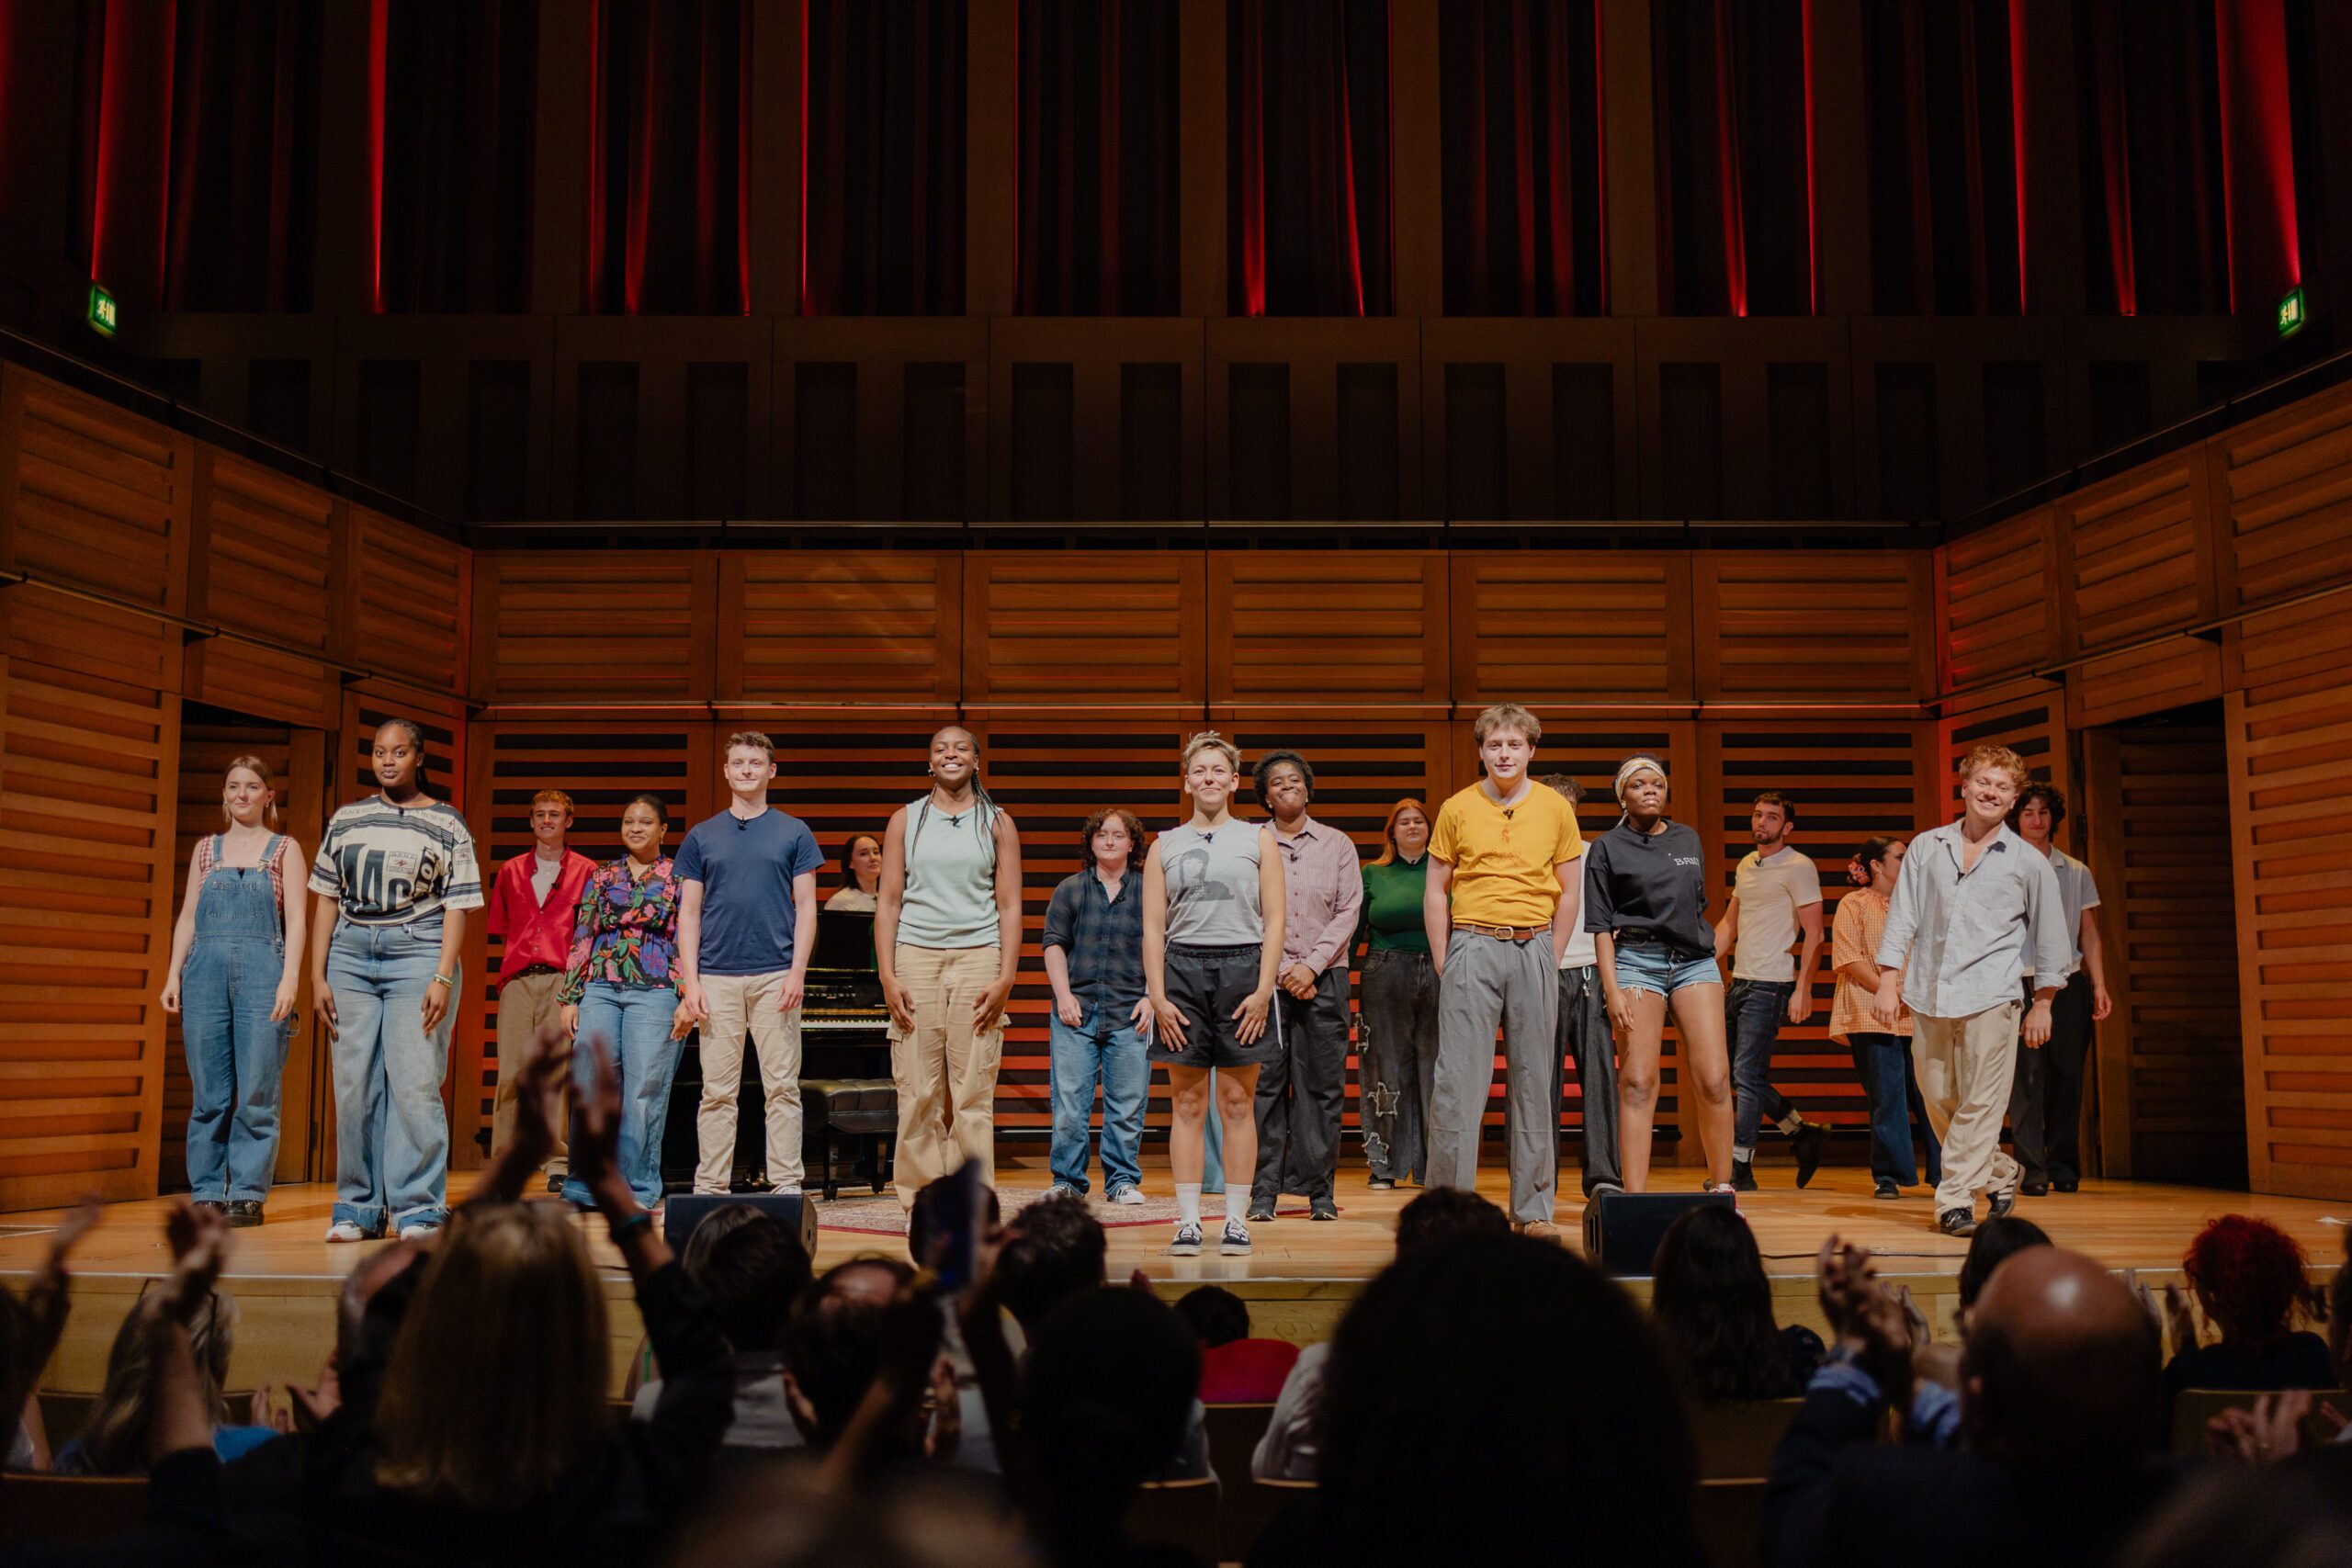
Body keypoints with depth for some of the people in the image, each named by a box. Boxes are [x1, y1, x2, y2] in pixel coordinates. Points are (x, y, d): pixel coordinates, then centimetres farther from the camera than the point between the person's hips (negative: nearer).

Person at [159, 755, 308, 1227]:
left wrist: (290, 977, -10)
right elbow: (188, 915, 16)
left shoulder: (285, 849, 9)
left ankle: (248, 1194, 0)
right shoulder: (206, 848, 18)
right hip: (206, 970, 3)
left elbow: (296, 918, 2)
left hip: (262, 970, -3)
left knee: (256, 1092, -5)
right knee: (208, 1093, 2)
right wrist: (173, 974, 5)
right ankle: (207, 1193, 8)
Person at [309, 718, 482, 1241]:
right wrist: (318, 976, 7)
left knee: (414, 1084, -8)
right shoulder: (346, 820, 14)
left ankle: (419, 1207, -2)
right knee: (354, 1084, 3)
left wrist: (443, 978, -11)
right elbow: (327, 900, 14)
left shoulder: (447, 824, 4)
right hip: (351, 954, 4)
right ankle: (358, 1208, 12)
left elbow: (457, 906, -1)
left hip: (418, 953, -3)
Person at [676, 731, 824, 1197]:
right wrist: (690, 980, -1)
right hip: (717, 978, 1)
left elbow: (806, 907, 5)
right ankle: (710, 1186, 11)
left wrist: (798, 971, -7)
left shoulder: (794, 832, 8)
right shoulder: (701, 837, 11)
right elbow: (689, 912, 9)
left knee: (782, 1087, 0)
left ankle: (786, 1184, 6)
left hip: (776, 977, -1)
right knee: (718, 1090, 4)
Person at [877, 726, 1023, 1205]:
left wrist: (1006, 977, -5)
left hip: (978, 957, 0)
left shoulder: (997, 823, 10)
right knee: (918, 1092, -1)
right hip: (916, 955, 1)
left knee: (974, 1091, -3)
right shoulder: (906, 820, 11)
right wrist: (888, 976, -4)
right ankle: (921, 1201, 7)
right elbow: (888, 901, 7)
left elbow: (1010, 906, 6)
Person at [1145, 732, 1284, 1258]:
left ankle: (1236, 1220, 6)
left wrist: (1263, 989, -7)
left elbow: (1274, 922, 4)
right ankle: (1188, 1221, 5)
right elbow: (1153, 927, 7)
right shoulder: (1164, 846, 12)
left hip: (1242, 967, -1)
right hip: (1183, 969, 1)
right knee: (1186, 1101, 1)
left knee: (1238, 1101, 1)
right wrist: (1157, 995, -3)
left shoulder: (1258, 840, 9)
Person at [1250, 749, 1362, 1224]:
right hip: (1268, 976, -1)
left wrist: (1311, 966, -8)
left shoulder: (1337, 845, 10)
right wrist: (1283, 972, -7)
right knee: (1265, 1084, -2)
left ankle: (1320, 1190, 7)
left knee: (1322, 1085, 1)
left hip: (1324, 976, 1)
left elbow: (1348, 912, 3)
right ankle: (1263, 1190, 3)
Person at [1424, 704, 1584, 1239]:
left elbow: (1569, 893, 10)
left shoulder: (1555, 808, 7)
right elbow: (1435, 891, 7)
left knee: (1534, 1080, 5)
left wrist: (1549, 959, 4)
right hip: (1472, 945, -1)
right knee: (1458, 1079, -6)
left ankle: (1533, 1208, 12)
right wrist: (1445, 965, 1)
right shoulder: (1457, 809, 4)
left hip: (1534, 948, 1)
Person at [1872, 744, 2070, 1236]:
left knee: (1980, 1104, -8)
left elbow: (2049, 935, 11)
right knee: (1938, 1102, 8)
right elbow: (1902, 917, 9)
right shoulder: (1926, 847, 11)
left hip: (1990, 995, -3)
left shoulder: (2029, 862, 6)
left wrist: (2043, 1002, 10)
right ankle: (2000, 1175, 27)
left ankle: (1955, 1200, -2)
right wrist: (1889, 981, 2)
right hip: (1928, 994, 3)